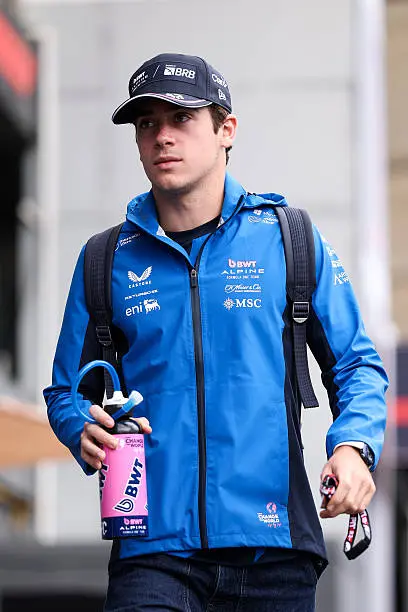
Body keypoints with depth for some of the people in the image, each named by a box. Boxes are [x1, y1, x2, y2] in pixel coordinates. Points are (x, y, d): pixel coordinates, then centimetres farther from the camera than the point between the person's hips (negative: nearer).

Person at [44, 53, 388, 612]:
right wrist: (87, 431, -7)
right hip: (154, 549, 0)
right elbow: (67, 391, 16)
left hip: (273, 547, 0)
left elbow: (356, 365, 10)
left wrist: (354, 446, -9)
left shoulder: (290, 238, 6)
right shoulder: (108, 260, 9)